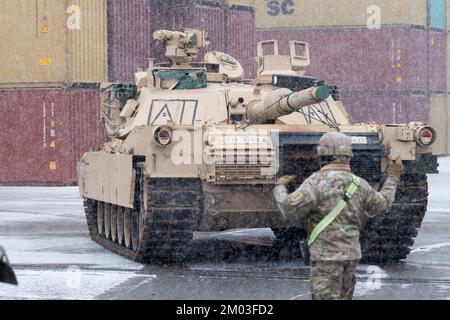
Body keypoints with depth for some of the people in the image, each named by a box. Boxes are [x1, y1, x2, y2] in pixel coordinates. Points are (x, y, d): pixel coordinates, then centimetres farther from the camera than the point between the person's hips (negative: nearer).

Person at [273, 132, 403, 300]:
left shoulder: (318, 181, -15)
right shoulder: (358, 184, 4)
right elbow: (383, 205, 18)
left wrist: (280, 188, -2)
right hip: (351, 254, 7)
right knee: (342, 297, 16)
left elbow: (289, 208, -21)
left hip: (327, 255, -7)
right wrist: (393, 178, 31)